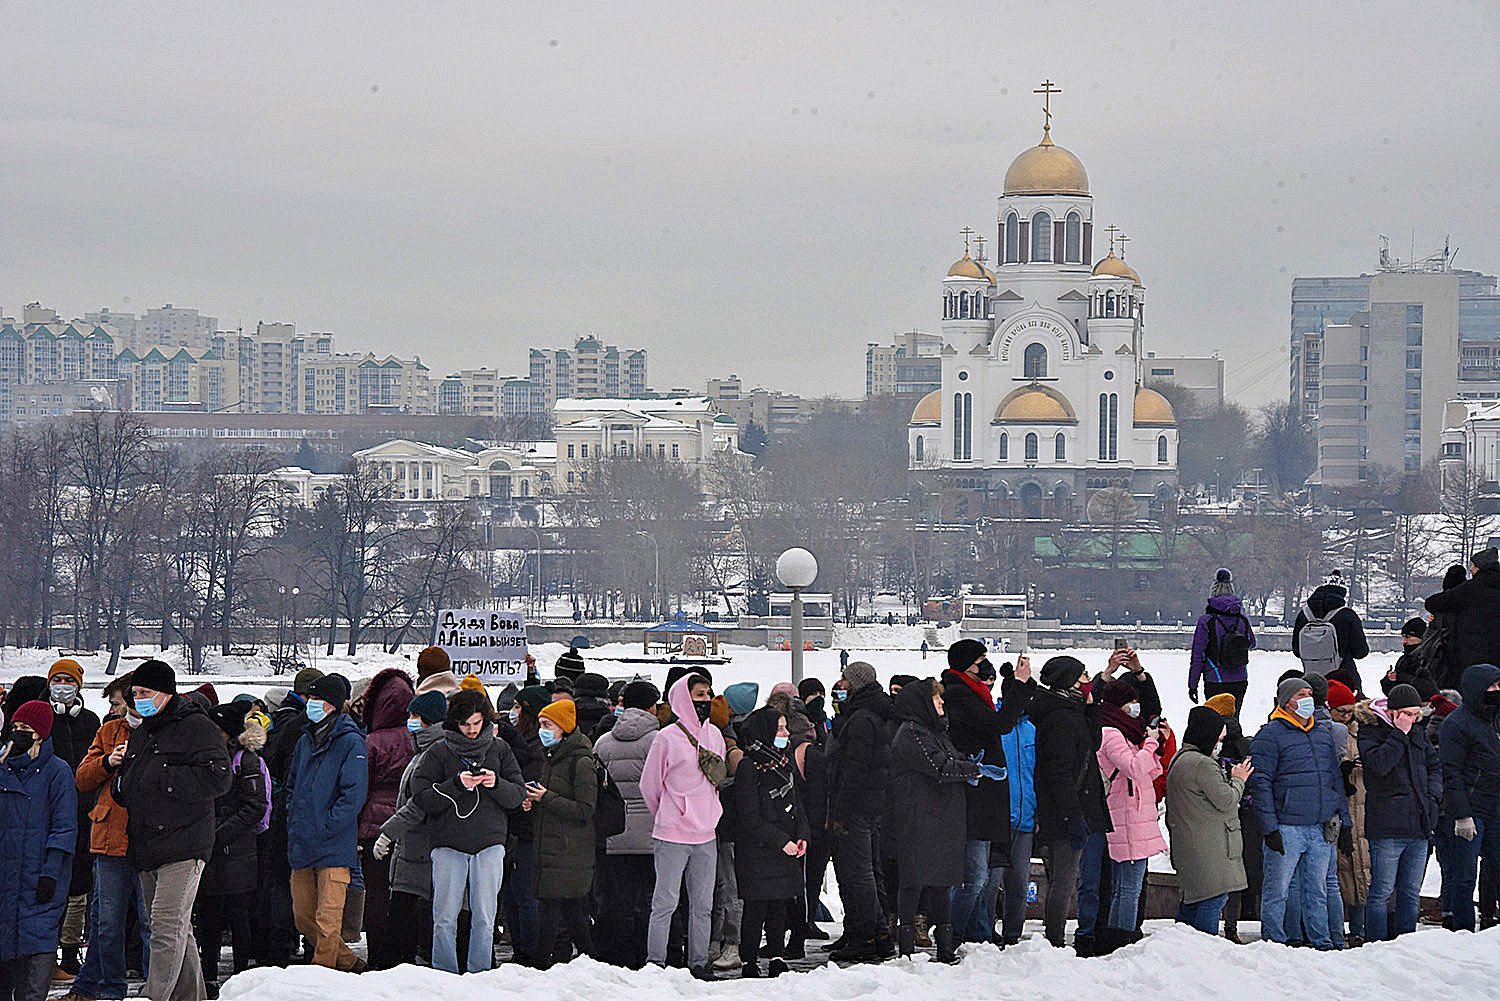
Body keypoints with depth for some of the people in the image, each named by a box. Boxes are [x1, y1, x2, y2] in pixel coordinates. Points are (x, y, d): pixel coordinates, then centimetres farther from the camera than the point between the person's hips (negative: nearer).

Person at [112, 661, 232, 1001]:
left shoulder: (197, 727, -6)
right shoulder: (141, 734, 20)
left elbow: (217, 779, -17)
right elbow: (123, 789, 29)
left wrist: (161, 780, -16)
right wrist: (121, 783, 4)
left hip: (183, 843, -9)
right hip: (146, 848, 9)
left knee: (167, 925, -15)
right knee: (179, 929, 14)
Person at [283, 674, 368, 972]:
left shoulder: (351, 742, -7)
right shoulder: (305, 741, 16)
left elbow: (354, 794, -13)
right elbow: (291, 786, 25)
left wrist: (324, 828, -16)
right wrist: (294, 822, 10)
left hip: (334, 847, -8)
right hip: (302, 847, 8)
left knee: (327, 921, -7)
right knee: (304, 919, 10)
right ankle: (350, 964, 23)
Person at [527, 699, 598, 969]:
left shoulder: (581, 762, -10)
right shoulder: (552, 759, 17)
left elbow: (584, 810, -16)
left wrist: (546, 799, -16)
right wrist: (533, 803, 7)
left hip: (571, 854, -9)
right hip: (549, 852, 9)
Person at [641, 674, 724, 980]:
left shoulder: (714, 735, 10)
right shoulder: (668, 737, -8)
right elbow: (649, 785, 0)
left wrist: (709, 814, 14)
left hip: (705, 834, 6)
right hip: (672, 836, -6)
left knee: (703, 904, 9)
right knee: (666, 902, -5)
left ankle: (698, 962, 17)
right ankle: (656, 962, 0)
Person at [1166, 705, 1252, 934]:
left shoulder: (1179, 760, 17)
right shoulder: (1203, 764, -16)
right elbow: (1226, 801, -14)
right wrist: (1238, 780, 3)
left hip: (1188, 846, 10)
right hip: (1210, 851, -10)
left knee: (1192, 902, 15)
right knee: (1213, 899, -9)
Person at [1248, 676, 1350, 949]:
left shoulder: (1324, 734, 17)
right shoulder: (1270, 735, -4)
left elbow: (1336, 780, 21)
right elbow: (1260, 783, -9)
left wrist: (1344, 821, 14)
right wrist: (1270, 827, -15)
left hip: (1322, 828, 6)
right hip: (1287, 827, -6)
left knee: (1317, 889, 10)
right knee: (1277, 890, -2)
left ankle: (1321, 942, 15)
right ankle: (1274, 943, 4)